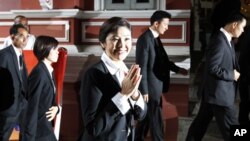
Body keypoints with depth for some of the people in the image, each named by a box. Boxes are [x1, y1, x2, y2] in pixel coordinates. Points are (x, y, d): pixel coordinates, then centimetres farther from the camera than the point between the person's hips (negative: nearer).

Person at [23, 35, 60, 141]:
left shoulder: (49, 70, 8)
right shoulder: (39, 72, -19)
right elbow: (32, 105, -22)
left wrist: (55, 108, -6)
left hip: (46, 126, 9)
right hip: (37, 129, -9)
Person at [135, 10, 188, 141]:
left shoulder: (155, 38, 9)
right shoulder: (144, 39, -19)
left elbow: (163, 60, 19)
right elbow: (142, 67, -20)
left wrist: (178, 69, 8)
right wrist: (144, 90, -19)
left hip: (155, 85, 9)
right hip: (150, 86, -9)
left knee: (147, 116, 18)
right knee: (156, 120, 0)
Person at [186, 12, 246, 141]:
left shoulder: (226, 39, 10)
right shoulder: (219, 40, -21)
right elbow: (212, 68, -24)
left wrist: (234, 72, -1)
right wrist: (231, 75, -14)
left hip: (214, 91, 10)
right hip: (219, 92, -10)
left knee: (201, 122, 17)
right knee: (231, 129, 0)